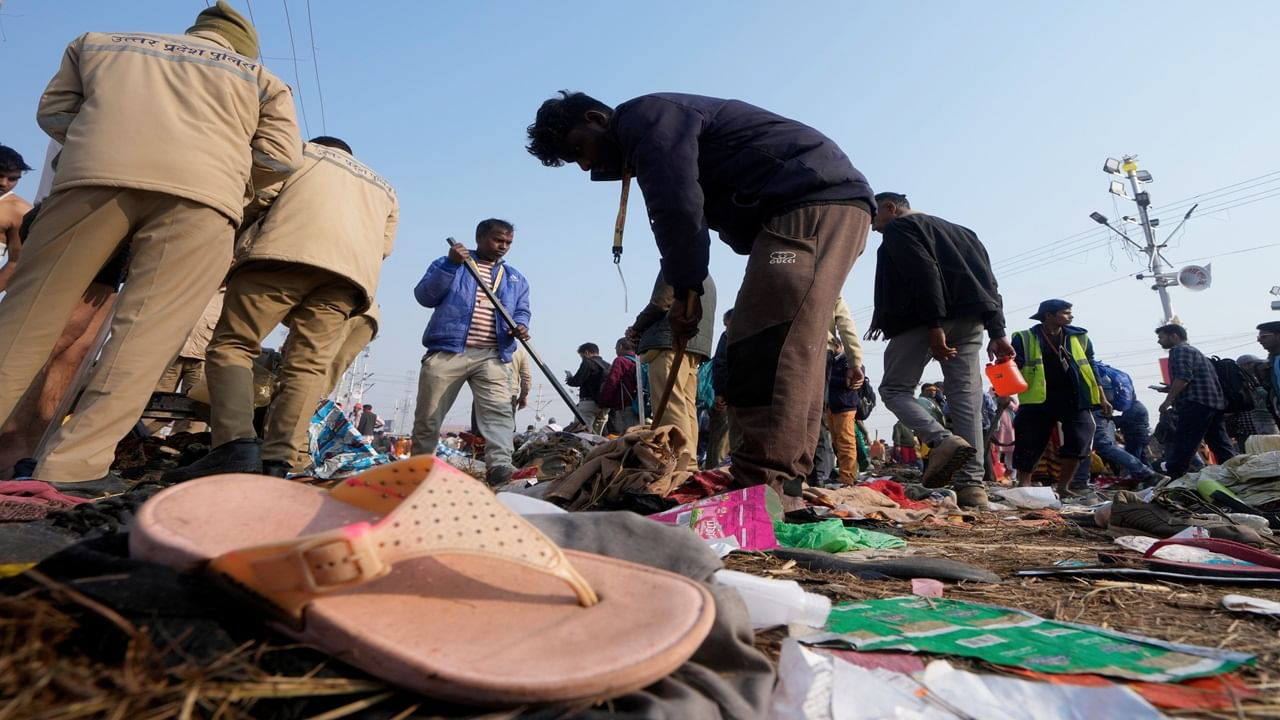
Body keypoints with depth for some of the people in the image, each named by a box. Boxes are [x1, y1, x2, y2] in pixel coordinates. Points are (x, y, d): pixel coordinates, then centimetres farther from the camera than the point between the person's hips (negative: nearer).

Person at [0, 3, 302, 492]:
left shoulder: (99, 42, 33)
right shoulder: (257, 77, 27)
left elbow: (53, 111, 27)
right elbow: (282, 157, 14)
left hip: (94, 172, 2)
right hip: (201, 191, -2)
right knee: (147, 332, -5)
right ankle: (74, 463, -12)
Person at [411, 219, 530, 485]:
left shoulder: (516, 279, 22)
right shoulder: (449, 264, 12)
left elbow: (522, 311, 17)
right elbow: (424, 296, 0)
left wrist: (520, 325, -7)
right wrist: (450, 265, -12)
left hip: (492, 356, 2)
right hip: (447, 351, -2)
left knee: (498, 411, -18)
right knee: (428, 415, 5)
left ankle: (499, 464, -27)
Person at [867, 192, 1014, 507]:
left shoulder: (899, 228, 5)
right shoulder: (960, 232, 30)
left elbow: (924, 273, -14)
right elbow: (989, 282, 19)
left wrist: (933, 325, -22)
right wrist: (997, 333, 11)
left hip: (922, 320, -7)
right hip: (969, 321, 7)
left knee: (894, 388, 4)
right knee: (967, 400, 2)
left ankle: (942, 439, -21)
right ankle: (971, 484, -7)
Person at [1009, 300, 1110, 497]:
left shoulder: (1079, 337, 11)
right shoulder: (1024, 338, 0)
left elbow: (1091, 368, 17)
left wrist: (1101, 398, 14)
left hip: (1074, 399, 3)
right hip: (1038, 400, -3)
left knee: (1079, 440, -9)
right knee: (1029, 446, -1)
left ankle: (1063, 486, 3)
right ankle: (1023, 487, 8)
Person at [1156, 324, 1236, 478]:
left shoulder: (1179, 350, -2)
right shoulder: (1194, 351, 29)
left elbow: (1183, 377, -15)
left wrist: (1168, 401, -14)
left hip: (1197, 403, -10)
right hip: (1215, 402, 10)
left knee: (1182, 446, -14)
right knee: (1221, 444, 10)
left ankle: (1171, 479, -18)